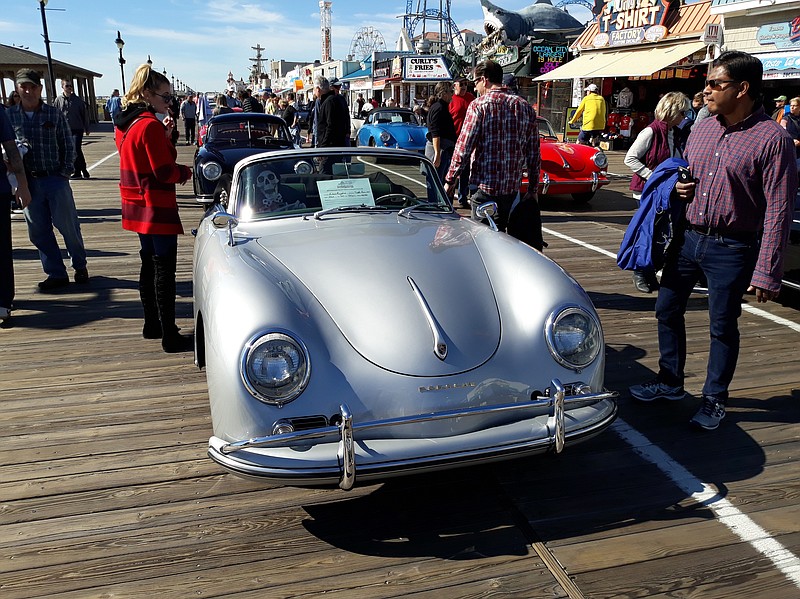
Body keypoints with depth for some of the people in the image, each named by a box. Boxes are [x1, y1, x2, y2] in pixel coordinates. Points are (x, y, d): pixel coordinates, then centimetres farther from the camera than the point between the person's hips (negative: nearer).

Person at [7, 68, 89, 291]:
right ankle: (56, 274, 17)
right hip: (28, 182, 2)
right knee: (38, 231, 6)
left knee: (68, 226, 4)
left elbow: (68, 146, 4)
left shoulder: (54, 114, 0)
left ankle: (80, 266, 24)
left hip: (55, 179, -2)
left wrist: (65, 172, -5)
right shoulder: (9, 116, 4)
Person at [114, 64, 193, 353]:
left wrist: (164, 135, 6)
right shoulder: (151, 124, -18)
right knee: (164, 270, -5)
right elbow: (164, 171, -20)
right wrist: (186, 171, -2)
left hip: (136, 206, 10)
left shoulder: (126, 123, 10)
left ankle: (152, 325, 28)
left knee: (149, 264, 18)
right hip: (156, 207, -10)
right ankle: (170, 336, -1)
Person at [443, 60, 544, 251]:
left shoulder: (479, 105, -7)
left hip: (485, 186, -6)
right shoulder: (525, 107, 9)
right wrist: (533, 188, 15)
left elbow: (463, 147, -10)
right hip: (513, 187, 6)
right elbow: (534, 153, 9)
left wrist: (450, 180, -1)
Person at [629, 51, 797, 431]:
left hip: (732, 249, -6)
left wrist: (766, 272, -19)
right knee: (667, 310, 14)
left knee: (722, 327, 6)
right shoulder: (701, 130, 7)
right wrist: (679, 188, -2)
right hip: (687, 238, 6)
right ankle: (670, 382, 32)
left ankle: (715, 399, 25)